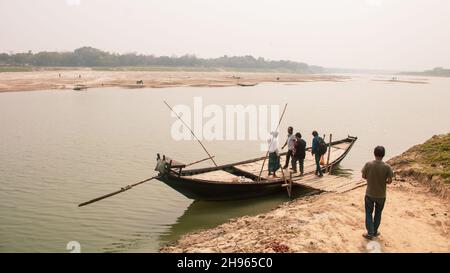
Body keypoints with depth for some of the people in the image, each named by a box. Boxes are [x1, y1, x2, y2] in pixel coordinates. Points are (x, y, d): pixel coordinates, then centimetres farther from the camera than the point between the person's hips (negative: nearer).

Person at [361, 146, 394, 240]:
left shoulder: (368, 164, -16)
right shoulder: (387, 167, -18)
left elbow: (364, 176, -4)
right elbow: (390, 181, -11)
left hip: (369, 194, 0)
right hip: (381, 195, 1)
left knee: (369, 213, 15)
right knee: (378, 213, 20)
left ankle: (370, 233, 16)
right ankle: (375, 231, 33)